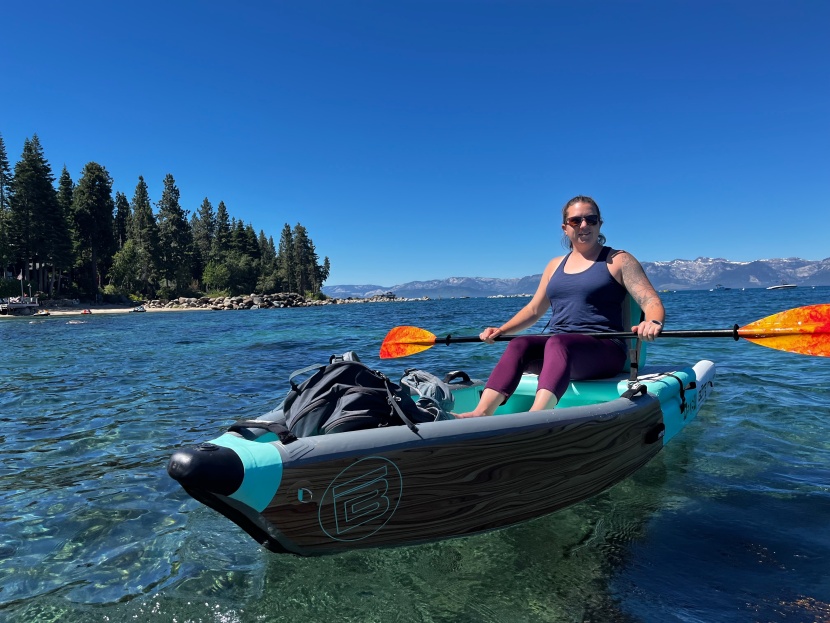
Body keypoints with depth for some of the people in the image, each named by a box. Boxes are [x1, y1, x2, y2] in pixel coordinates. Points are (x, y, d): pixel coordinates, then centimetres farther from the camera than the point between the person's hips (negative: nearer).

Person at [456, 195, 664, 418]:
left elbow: (653, 303, -3)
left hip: (604, 350, -4)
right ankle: (481, 414, -42)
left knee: (557, 343, -37)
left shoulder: (619, 261, 6)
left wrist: (653, 322, -27)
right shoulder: (555, 265, 20)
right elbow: (533, 310, 23)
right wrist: (501, 330, 8)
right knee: (519, 345, -27)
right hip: (557, 346, 5)